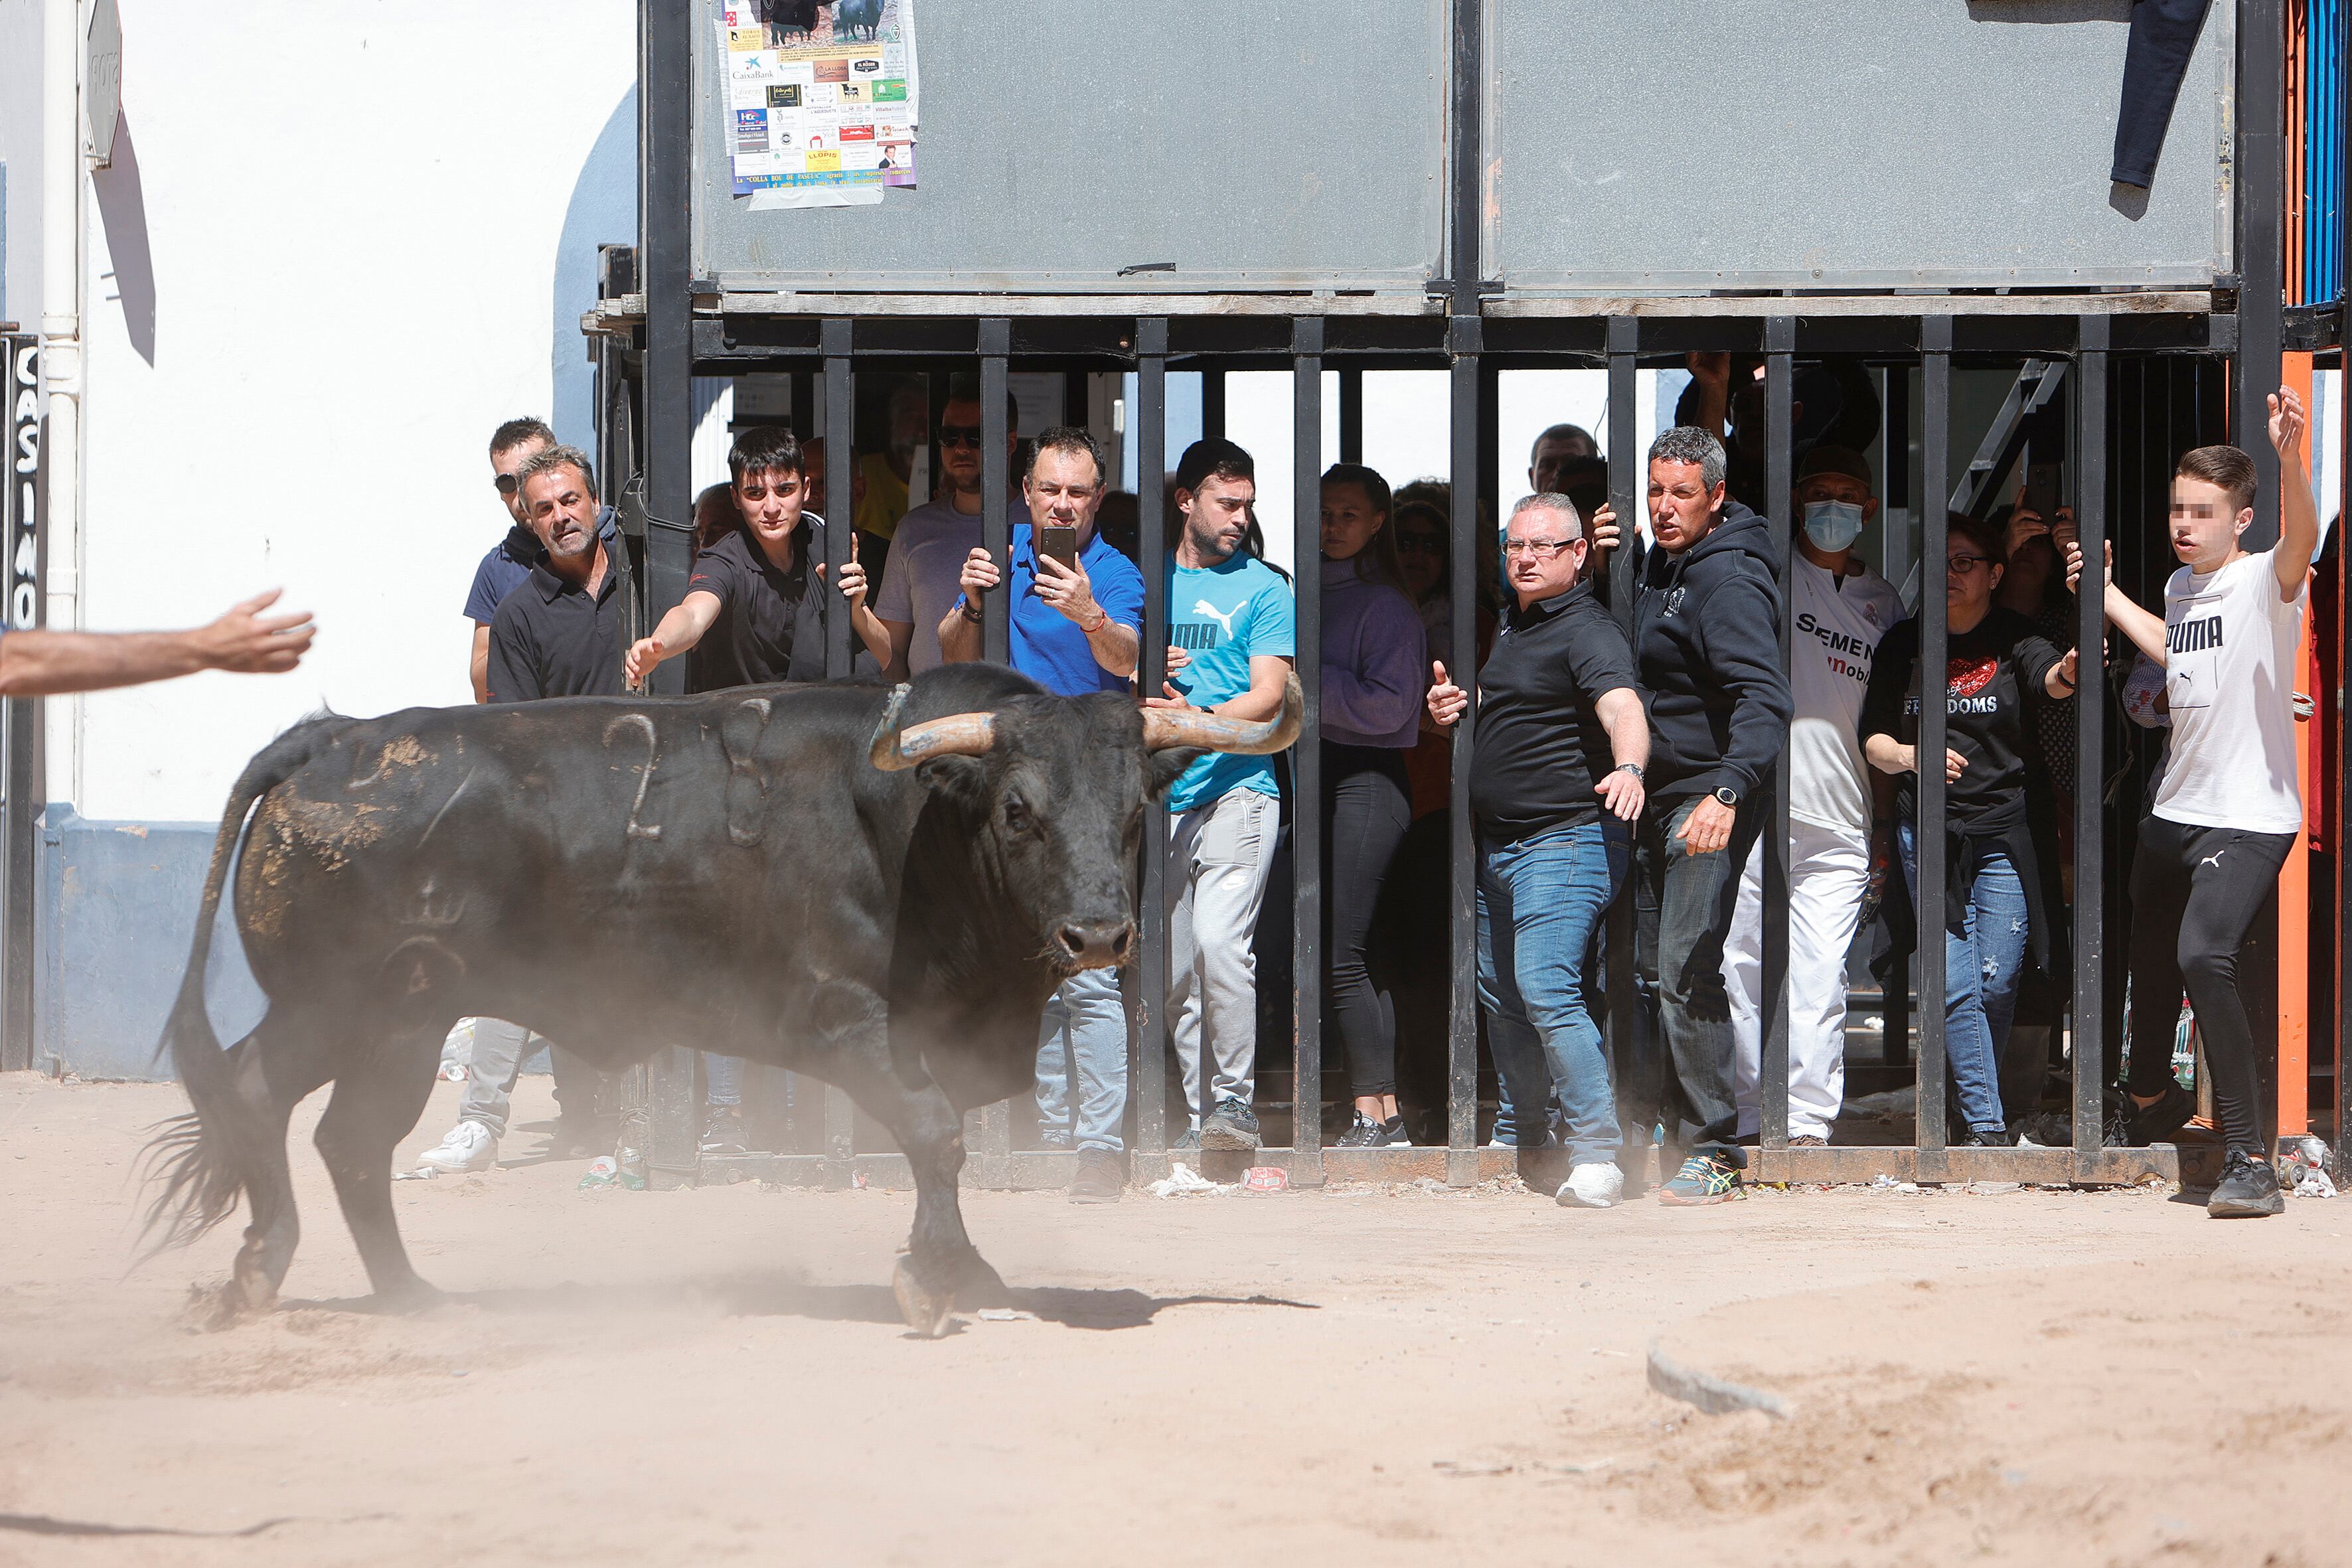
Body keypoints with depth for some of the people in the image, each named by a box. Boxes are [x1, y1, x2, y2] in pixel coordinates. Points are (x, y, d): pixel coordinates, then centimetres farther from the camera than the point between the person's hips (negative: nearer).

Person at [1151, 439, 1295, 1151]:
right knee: (1174, 972, 3)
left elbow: (1269, 697, -4)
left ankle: (1236, 1099, -12)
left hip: (1238, 791, -4)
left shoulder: (1263, 589, 6)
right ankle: (1199, 1114, 11)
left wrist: (1196, 720, -21)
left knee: (1219, 940, -20)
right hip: (1160, 801, 4)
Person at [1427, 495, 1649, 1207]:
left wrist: (1628, 768, -52)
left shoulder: (1586, 632, -13)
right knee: (1499, 994, 18)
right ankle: (1528, 1131, 34)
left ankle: (1597, 1152, -21)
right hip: (1497, 846, 10)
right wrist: (1454, 704, 11)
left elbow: (1621, 706, -31)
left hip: (1567, 838, -10)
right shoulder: (1510, 626, 16)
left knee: (1545, 987, -21)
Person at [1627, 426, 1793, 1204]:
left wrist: (1727, 793, -43)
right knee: (1649, 972, 11)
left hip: (1710, 800, -9)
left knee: (1685, 973, -14)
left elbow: (1763, 701, -29)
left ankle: (1713, 1151, -10)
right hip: (1661, 801, 9)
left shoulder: (1729, 580, -17)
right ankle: (1664, 1127, 21)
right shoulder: (1662, 565, 13)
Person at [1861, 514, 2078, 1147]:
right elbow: (1872, 740, 10)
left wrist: (2070, 671, -45)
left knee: (1997, 986, -2)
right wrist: (1911, 757, -12)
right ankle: (1986, 1127, -9)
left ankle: (1982, 1098, 20)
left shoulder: (2013, 639, 0)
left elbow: (2050, 679, -22)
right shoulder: (1904, 645, 7)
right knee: (1954, 986, -10)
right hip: (1929, 831, 1)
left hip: (2003, 832, -1)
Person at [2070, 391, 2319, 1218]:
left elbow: (2301, 540, -38)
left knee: (2204, 955, -29)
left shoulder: (2263, 582, -14)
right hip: (2175, 808, 9)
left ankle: (2250, 1160, -26)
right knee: (2150, 956, 25)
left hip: (2249, 818, -9)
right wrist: (2106, 597, 31)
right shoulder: (2181, 584, 9)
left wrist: (2289, 460, -55)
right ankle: (2151, 1101, 55)